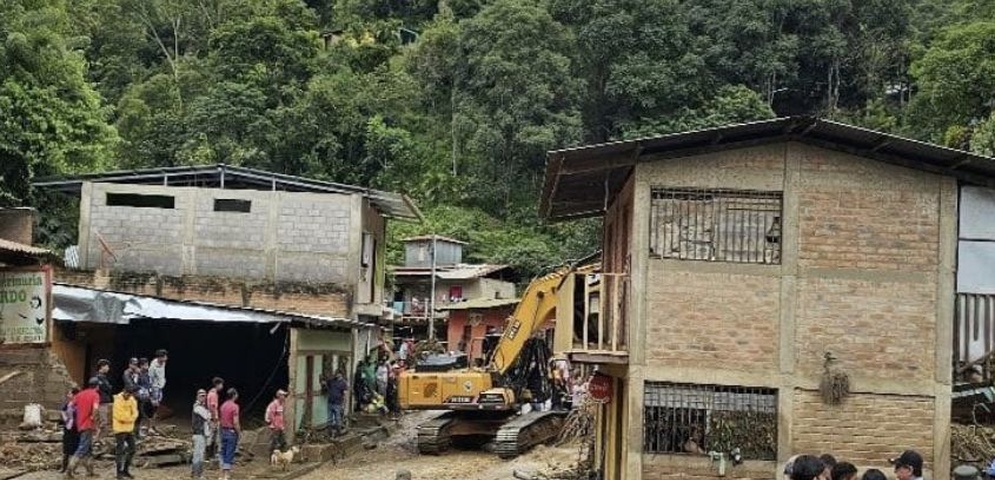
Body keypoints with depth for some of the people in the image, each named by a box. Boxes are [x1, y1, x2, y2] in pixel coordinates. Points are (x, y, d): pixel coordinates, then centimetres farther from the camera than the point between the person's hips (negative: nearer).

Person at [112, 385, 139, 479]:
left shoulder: (132, 400, 6)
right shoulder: (118, 400, -15)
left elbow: (135, 414, 0)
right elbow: (119, 416, -22)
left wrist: (127, 419, -17)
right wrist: (130, 417, -10)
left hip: (130, 429, 7)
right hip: (120, 429, -7)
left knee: (132, 450, 10)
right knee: (120, 450, -3)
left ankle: (125, 470, 21)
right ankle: (119, 472, 4)